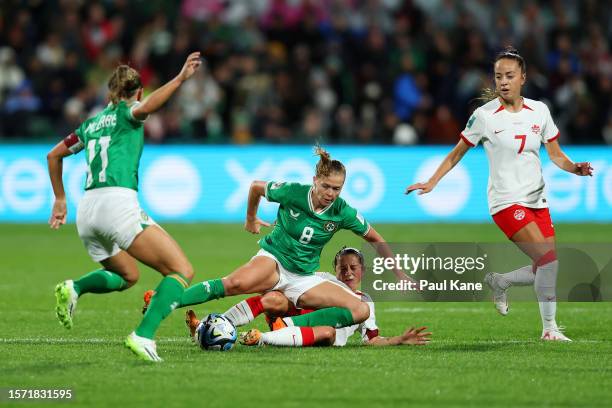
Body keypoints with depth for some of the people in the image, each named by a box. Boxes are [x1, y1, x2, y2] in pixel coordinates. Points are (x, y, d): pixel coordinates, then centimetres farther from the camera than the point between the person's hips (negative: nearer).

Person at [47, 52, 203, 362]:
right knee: (182, 271, -6)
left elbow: (53, 156, 35)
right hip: (118, 203, -7)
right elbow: (147, 107, -17)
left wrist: (60, 198, 43)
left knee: (126, 276, 29)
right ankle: (143, 336, -26)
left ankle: (74, 288, -1)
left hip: (86, 210, 7)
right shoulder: (127, 114, 8)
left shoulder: (91, 124, 25)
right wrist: (180, 79, -24)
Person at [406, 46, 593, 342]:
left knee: (545, 271, 1)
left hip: (537, 201, 5)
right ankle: (549, 328, -6)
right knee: (549, 259, -19)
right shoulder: (485, 115, -7)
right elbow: (456, 154, 4)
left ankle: (499, 282, 28)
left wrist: (575, 168, -10)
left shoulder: (539, 111, 4)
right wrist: (431, 183, -2)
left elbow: (555, 154, 9)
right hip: (506, 203, -5)